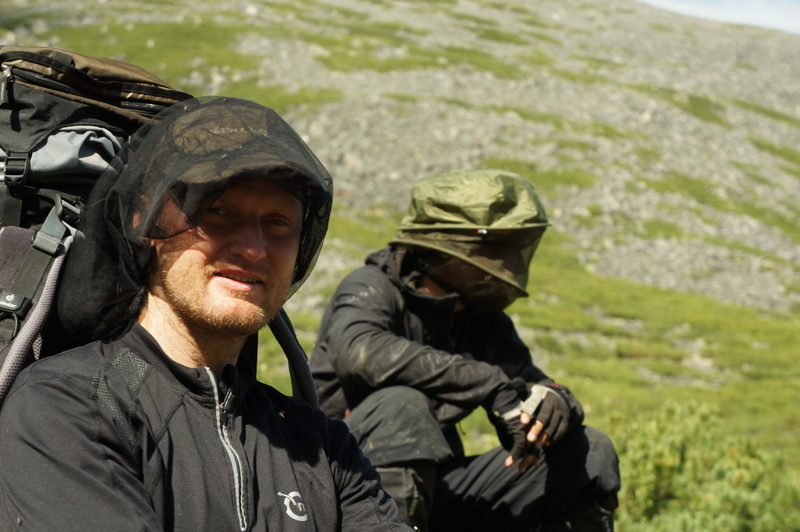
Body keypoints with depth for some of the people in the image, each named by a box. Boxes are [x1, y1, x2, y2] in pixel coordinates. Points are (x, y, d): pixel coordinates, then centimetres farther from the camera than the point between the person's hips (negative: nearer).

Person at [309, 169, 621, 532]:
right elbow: (359, 351, -33)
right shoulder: (372, 288, -10)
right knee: (402, 405, -36)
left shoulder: (486, 322, 10)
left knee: (591, 453, -1)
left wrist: (554, 402, -20)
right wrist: (491, 386, -35)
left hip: (436, 493, 7)